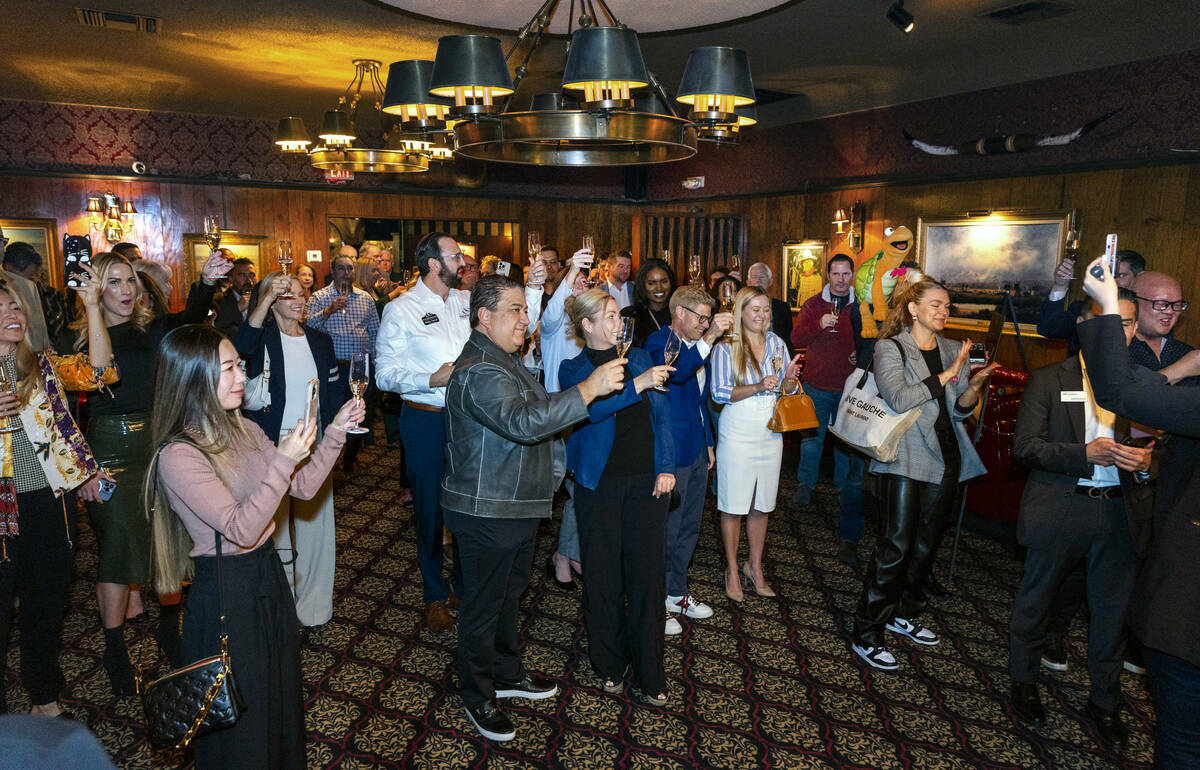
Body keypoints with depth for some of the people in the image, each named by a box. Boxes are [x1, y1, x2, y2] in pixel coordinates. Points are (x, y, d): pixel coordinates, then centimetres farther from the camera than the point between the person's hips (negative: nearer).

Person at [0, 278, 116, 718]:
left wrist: (92, 308, -21)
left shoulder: (43, 365, 5)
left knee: (47, 602, 16)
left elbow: (98, 373, -12)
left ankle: (44, 697, 33)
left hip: (52, 501, 2)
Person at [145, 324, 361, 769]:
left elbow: (303, 486, 2)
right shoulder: (177, 456, -23)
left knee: (282, 697, 25)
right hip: (225, 594, -7)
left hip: (268, 574, 8)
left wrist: (335, 433, -8)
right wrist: (283, 461, -32)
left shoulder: (243, 431, 1)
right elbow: (242, 528, -27)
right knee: (241, 727, 13)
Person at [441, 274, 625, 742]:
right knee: (483, 606, 6)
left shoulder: (505, 359, 12)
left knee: (509, 593, 23)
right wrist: (589, 389, -40)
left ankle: (508, 673, 42)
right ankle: (478, 697, 25)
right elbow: (522, 422, -40)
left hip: (519, 506, 10)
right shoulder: (479, 371, -24)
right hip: (486, 513, -10)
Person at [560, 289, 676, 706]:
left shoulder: (639, 358, 11)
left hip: (646, 480, 2)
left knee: (646, 574, 2)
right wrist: (636, 385, -27)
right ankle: (610, 665, 24)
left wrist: (666, 468, -2)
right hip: (600, 484, -2)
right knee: (603, 574, 5)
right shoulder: (573, 368, 2)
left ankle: (648, 675, 14)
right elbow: (592, 407, -18)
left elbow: (662, 414, 8)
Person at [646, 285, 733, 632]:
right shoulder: (659, 341, -13)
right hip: (671, 453, -9)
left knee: (689, 526, 18)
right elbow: (675, 371, -36)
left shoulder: (695, 345, 15)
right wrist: (710, 337, -43)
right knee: (666, 530, 0)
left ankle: (676, 592, 33)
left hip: (696, 451, 9)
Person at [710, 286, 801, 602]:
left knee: (761, 504, 11)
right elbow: (720, 393, -11)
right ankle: (732, 570, 17)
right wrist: (758, 387, -23)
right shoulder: (726, 348, -5)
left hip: (771, 434, 4)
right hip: (738, 434, -4)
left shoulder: (776, 344, 8)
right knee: (734, 505, 0)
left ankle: (755, 567, 26)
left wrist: (789, 377, -9)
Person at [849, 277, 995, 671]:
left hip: (945, 459, 6)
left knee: (925, 541, 15)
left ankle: (904, 613, 33)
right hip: (905, 459, -6)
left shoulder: (953, 350, 12)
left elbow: (960, 410, 10)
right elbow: (898, 397, -20)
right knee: (895, 546, -8)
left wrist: (975, 385, -9)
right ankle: (866, 635, 1)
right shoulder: (891, 348, -4)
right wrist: (946, 376, -19)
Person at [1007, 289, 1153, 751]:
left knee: (1111, 610, 12)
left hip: (1122, 513, 2)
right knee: (1035, 600, 13)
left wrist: (1146, 461, -14)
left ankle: (1104, 702, 32)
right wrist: (1084, 454, -22)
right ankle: (1024, 682, 34)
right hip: (1060, 511, -2)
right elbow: (1025, 444, -9)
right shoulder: (1048, 380, -2)